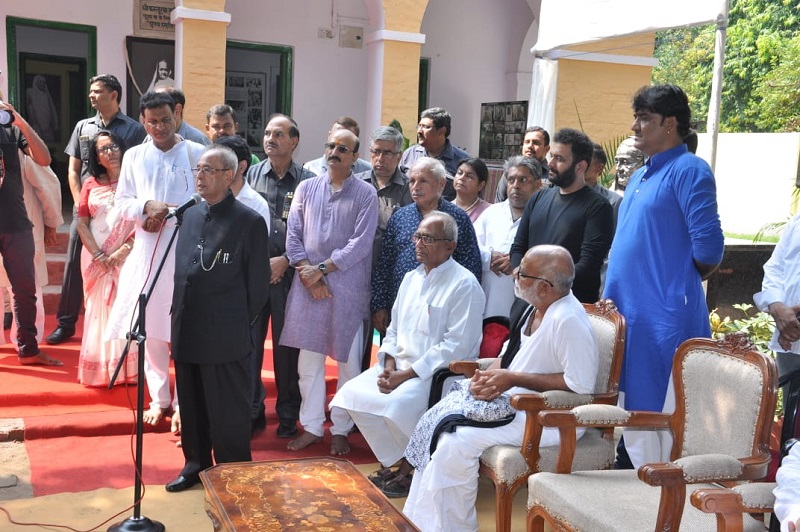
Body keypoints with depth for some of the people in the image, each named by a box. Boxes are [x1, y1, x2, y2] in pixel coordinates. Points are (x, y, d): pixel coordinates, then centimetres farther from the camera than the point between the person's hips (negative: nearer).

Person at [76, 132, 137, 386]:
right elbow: (82, 223, 7)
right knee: (100, 312, 5)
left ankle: (130, 370, 3)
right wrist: (98, 255, -5)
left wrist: (124, 249, -15)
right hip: (96, 258, 3)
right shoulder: (91, 184, 10)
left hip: (128, 257, -3)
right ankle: (100, 370, 11)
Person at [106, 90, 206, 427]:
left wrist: (168, 215, -13)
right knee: (149, 327, 8)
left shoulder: (197, 154, 0)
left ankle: (183, 403, 8)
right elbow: (121, 203, 9)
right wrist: (146, 206, -11)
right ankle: (159, 399, 21)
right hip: (147, 251, 4)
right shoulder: (134, 156, 11)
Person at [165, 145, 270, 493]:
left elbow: (258, 285, -7)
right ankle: (196, 464, 35)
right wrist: (180, 317, 11)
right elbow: (181, 272, 16)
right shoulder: (190, 215, 10)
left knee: (227, 413, 5)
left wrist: (237, 325, -2)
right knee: (191, 406, 18)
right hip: (186, 333, 6)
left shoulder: (250, 222, -10)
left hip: (226, 338, -6)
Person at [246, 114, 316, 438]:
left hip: (289, 272, -2)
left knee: (287, 344, 6)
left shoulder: (306, 180, 1)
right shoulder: (252, 174, 7)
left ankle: (288, 415, 19)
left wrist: (285, 260, -8)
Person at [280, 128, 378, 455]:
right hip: (307, 286, 3)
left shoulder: (365, 194, 0)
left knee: (347, 362, 3)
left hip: (347, 288, -3)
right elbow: (293, 235, 6)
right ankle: (311, 427, 19)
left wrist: (322, 269, -12)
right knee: (308, 360, 7)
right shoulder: (306, 188, 11)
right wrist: (307, 273, -8)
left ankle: (340, 430, 16)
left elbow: (361, 243, -9)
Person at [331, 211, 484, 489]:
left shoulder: (465, 285, -11)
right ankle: (393, 461, 1)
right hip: (399, 364, 8)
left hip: (441, 371, -7)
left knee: (396, 404, -31)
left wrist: (407, 374, -18)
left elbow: (456, 346, -17)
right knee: (352, 394, -13)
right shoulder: (411, 278, 15)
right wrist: (389, 363, -1)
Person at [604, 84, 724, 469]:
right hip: (627, 311, 9)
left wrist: (680, 279, 0)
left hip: (665, 317, -9)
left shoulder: (688, 170, -10)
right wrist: (613, 294, 16)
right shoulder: (639, 176, 18)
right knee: (631, 411, 16)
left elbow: (709, 248, -17)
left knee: (661, 412, -1)